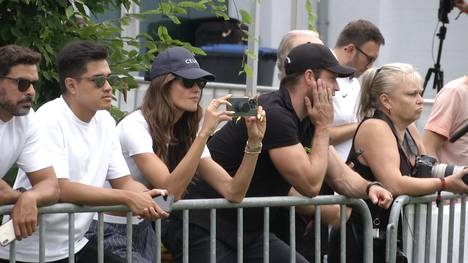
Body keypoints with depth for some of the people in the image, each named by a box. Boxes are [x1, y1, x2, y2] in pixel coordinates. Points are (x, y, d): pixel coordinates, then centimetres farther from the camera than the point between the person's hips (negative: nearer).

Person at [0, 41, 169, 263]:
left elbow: (122, 180, 7)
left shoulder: (104, 121, 6)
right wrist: (127, 197, -27)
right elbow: (59, 189, -25)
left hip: (75, 245, 7)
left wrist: (146, 197, -16)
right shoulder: (50, 120, -17)